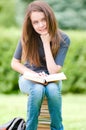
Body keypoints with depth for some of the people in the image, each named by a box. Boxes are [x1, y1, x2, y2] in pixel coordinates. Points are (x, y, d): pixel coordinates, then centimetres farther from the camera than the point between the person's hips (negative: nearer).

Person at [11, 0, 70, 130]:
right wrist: (34, 74, -18)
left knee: (53, 89, -36)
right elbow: (15, 63, -3)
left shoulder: (63, 39, -15)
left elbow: (53, 71, -21)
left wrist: (46, 43, -25)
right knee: (38, 89, -36)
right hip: (29, 78, 0)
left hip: (52, 80, 0)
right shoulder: (27, 37, -12)